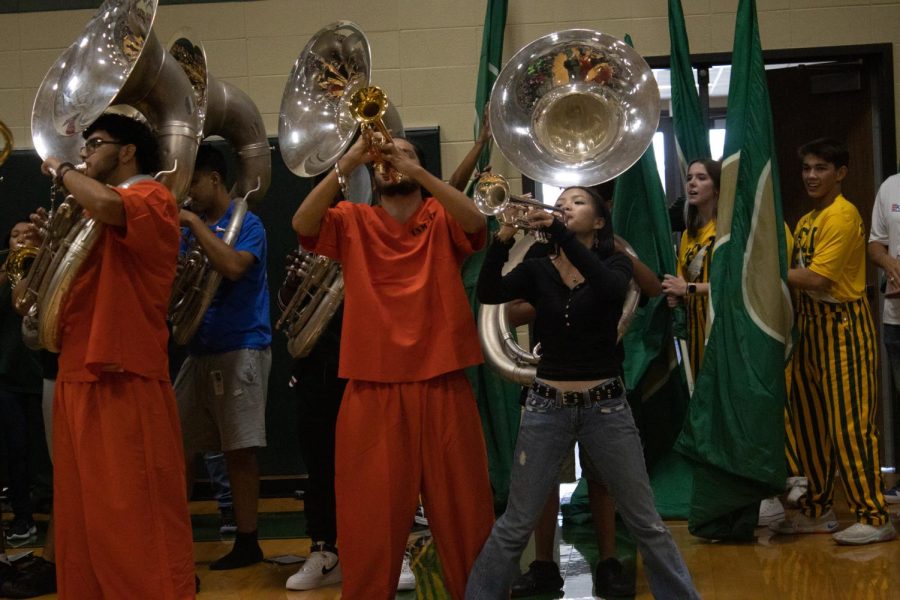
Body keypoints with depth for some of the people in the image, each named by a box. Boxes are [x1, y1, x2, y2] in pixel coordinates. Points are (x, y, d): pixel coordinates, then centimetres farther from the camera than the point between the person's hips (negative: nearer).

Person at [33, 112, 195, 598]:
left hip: (123, 379, -9)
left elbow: (107, 204, -29)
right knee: (84, 512, 12)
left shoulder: (151, 197, -6)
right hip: (78, 375, 9)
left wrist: (60, 170, -11)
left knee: (133, 513, -7)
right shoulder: (94, 214, 23)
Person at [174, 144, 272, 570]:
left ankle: (247, 544, 5)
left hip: (240, 351, -7)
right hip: (199, 352, 7)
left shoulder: (247, 224, -5)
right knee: (178, 448, 8)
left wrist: (194, 223, -19)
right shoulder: (190, 230, 15)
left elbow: (233, 266, -25)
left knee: (239, 451, -4)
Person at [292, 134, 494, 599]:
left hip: (442, 387, 0)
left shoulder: (442, 220, 7)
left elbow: (475, 222, -15)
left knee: (461, 509, 9)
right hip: (373, 392, 0)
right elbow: (302, 224, -11)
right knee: (372, 515, 6)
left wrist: (418, 173, -23)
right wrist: (346, 165, -20)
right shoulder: (353, 221, 8)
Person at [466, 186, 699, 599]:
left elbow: (611, 287, -25)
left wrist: (558, 232, -29)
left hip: (605, 408, -1)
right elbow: (488, 294, -15)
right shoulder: (536, 271, 4)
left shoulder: (615, 263, 1)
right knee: (515, 525, 4)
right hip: (546, 408, 1)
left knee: (646, 523, 6)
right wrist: (505, 235, -28)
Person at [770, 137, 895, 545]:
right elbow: (800, 276, 10)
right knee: (809, 420, 12)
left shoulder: (843, 216, -13)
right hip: (810, 325, 9)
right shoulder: (805, 222, 15)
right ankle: (817, 510, 23)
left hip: (843, 327, -9)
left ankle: (873, 517, 1)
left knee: (849, 424, -7)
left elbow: (818, 279, -20)